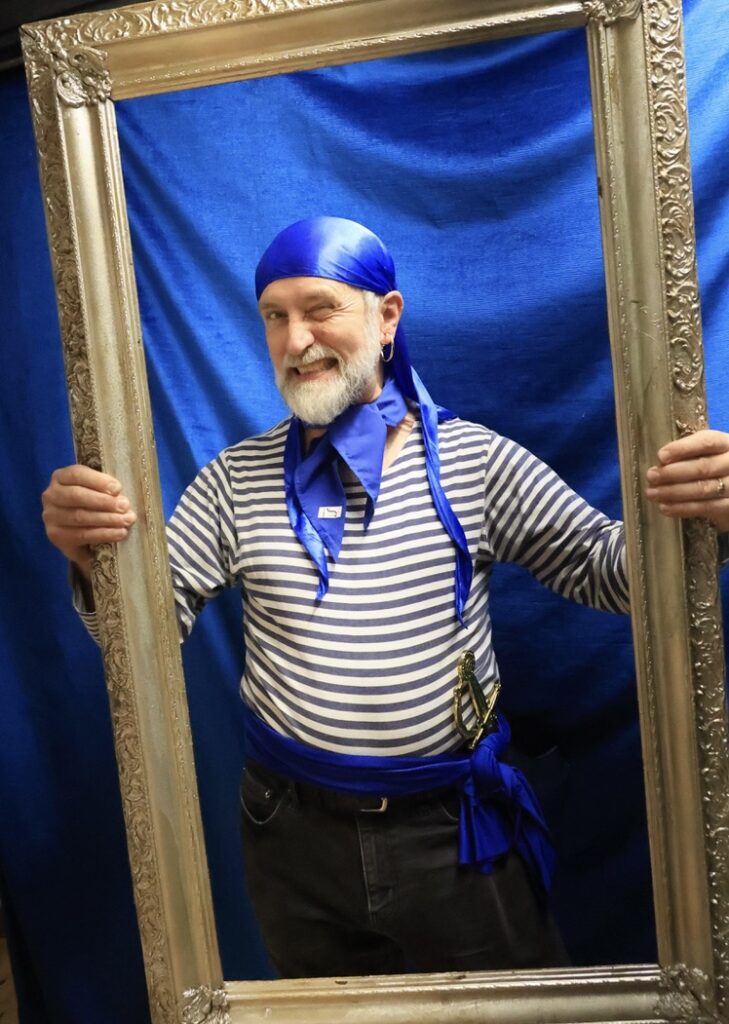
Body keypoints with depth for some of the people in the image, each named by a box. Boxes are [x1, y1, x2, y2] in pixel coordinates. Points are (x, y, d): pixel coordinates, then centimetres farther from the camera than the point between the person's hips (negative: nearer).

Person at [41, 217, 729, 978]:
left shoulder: (474, 459, -7)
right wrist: (94, 558, -25)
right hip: (296, 835, 2)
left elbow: (600, 569, -6)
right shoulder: (233, 481, -2)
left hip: (456, 829, -1)